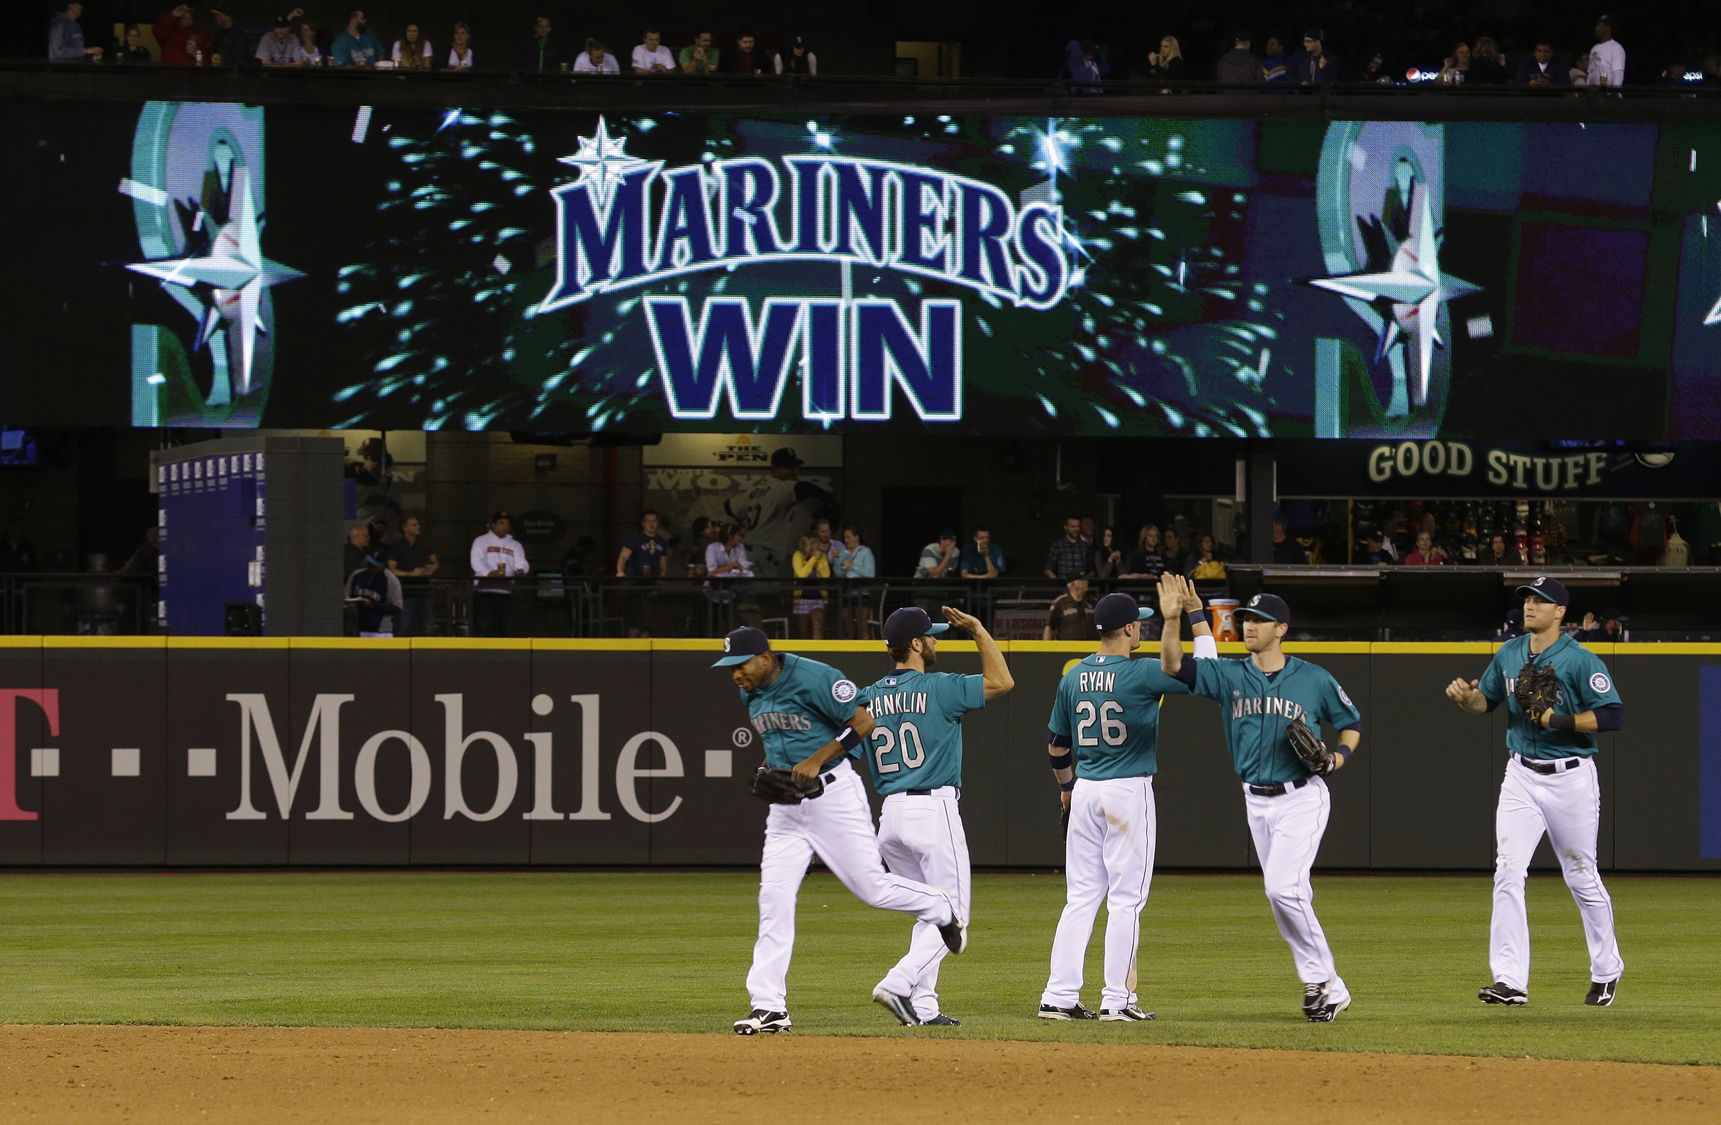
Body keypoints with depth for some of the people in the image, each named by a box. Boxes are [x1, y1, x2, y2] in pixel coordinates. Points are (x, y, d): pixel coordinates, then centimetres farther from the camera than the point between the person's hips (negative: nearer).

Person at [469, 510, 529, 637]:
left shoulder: (515, 545, 19)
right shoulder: (481, 541, 8)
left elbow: (521, 564, 7)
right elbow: (477, 561, -7)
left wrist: (521, 570, -18)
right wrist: (489, 573, -26)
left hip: (506, 592, 4)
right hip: (485, 589, -4)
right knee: (483, 626, -13)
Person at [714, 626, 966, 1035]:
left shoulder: (815, 679, -17)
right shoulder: (751, 693, 8)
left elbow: (864, 722, -16)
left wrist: (815, 760, -20)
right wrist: (768, 769, 5)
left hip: (833, 792, -7)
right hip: (785, 803, 7)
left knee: (871, 886, -3)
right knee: (773, 898, -3)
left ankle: (941, 910, 28)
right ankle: (769, 1007, -3)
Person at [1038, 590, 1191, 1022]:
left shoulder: (1074, 677, 6)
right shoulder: (1142, 674, -12)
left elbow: (1056, 745, 14)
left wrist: (1066, 785, 31)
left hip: (1084, 792, 6)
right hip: (1129, 792, -6)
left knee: (1081, 897, 9)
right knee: (1126, 898, -1)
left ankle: (1059, 997, 5)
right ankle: (1118, 999, -3)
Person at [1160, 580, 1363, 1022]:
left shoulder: (1315, 680, -3)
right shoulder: (1229, 676, 3)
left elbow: (1351, 723, 9)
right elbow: (1173, 666, -8)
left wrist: (1339, 756, -10)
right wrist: (1173, 619, -22)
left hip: (1302, 798, -5)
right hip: (1257, 801, 5)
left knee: (1283, 887, -19)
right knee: (1288, 898, 7)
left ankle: (1321, 979, -7)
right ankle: (1328, 990, 15)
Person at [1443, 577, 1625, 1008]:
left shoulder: (1580, 661, -13)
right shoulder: (1509, 655, 6)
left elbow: (1613, 715, -16)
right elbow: (1486, 701, 19)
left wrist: (1560, 721, -25)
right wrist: (1465, 696, -3)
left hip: (1570, 778, -5)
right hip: (1521, 777, 5)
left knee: (1582, 878, 7)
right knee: (1508, 874, -9)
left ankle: (1606, 971, 26)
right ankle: (1510, 981, -12)